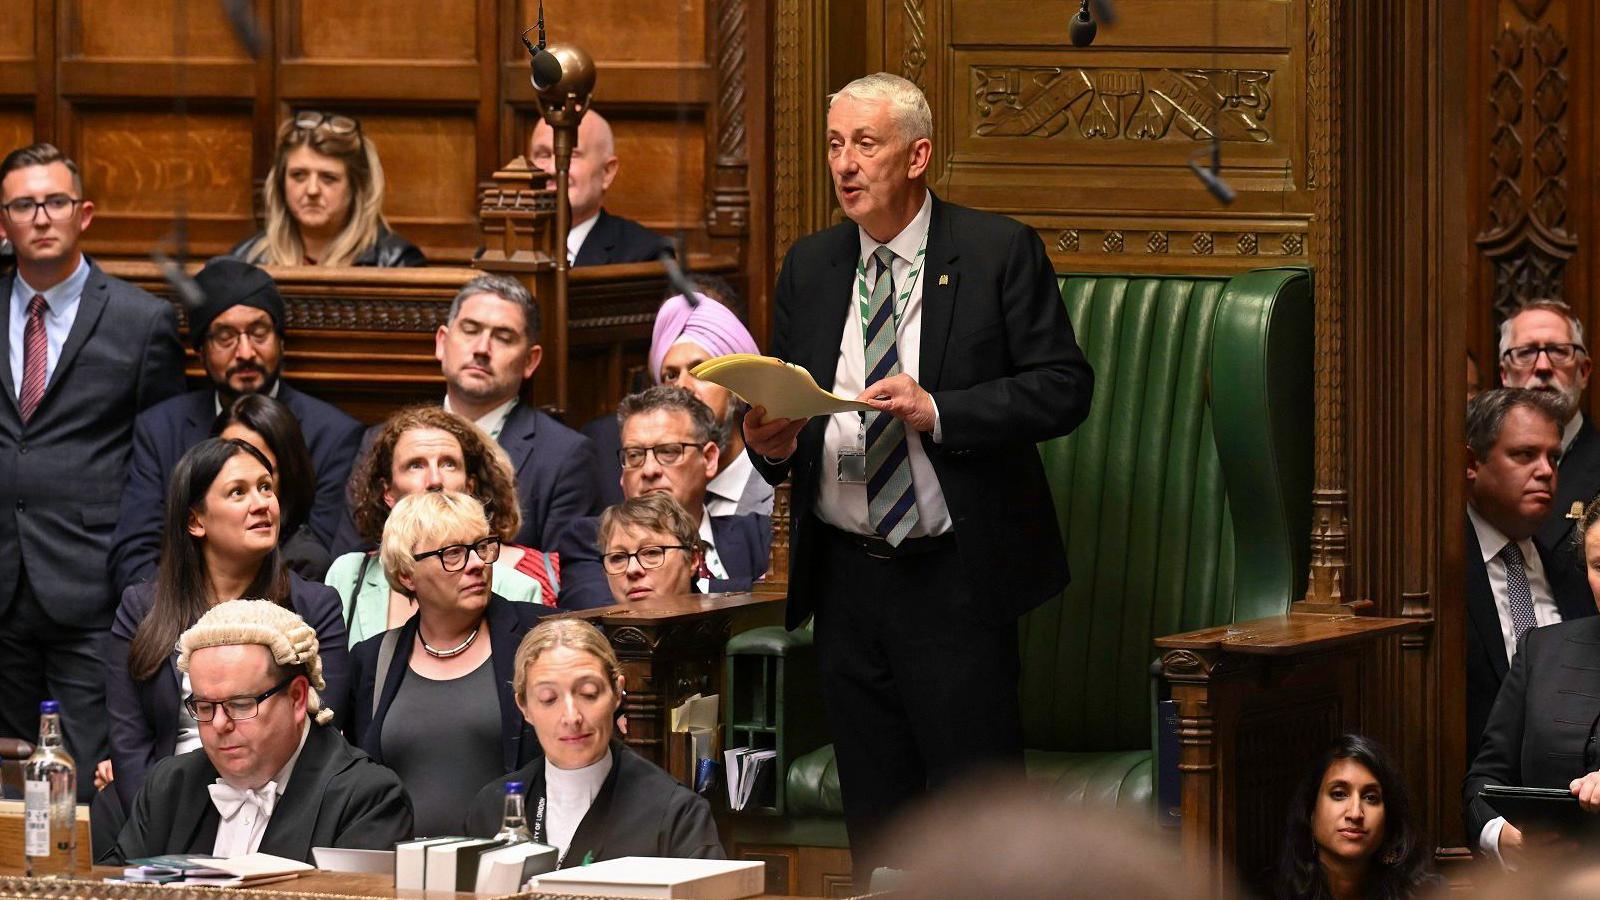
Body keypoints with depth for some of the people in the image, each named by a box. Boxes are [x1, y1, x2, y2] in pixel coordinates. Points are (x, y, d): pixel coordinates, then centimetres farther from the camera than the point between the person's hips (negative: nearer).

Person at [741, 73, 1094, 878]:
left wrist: (937, 412, -20)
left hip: (953, 578, -5)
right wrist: (769, 442, -8)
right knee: (875, 816, 8)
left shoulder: (998, 252, -3)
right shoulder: (809, 268, 11)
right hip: (845, 577, 5)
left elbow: (1064, 387, -8)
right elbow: (783, 402, 16)